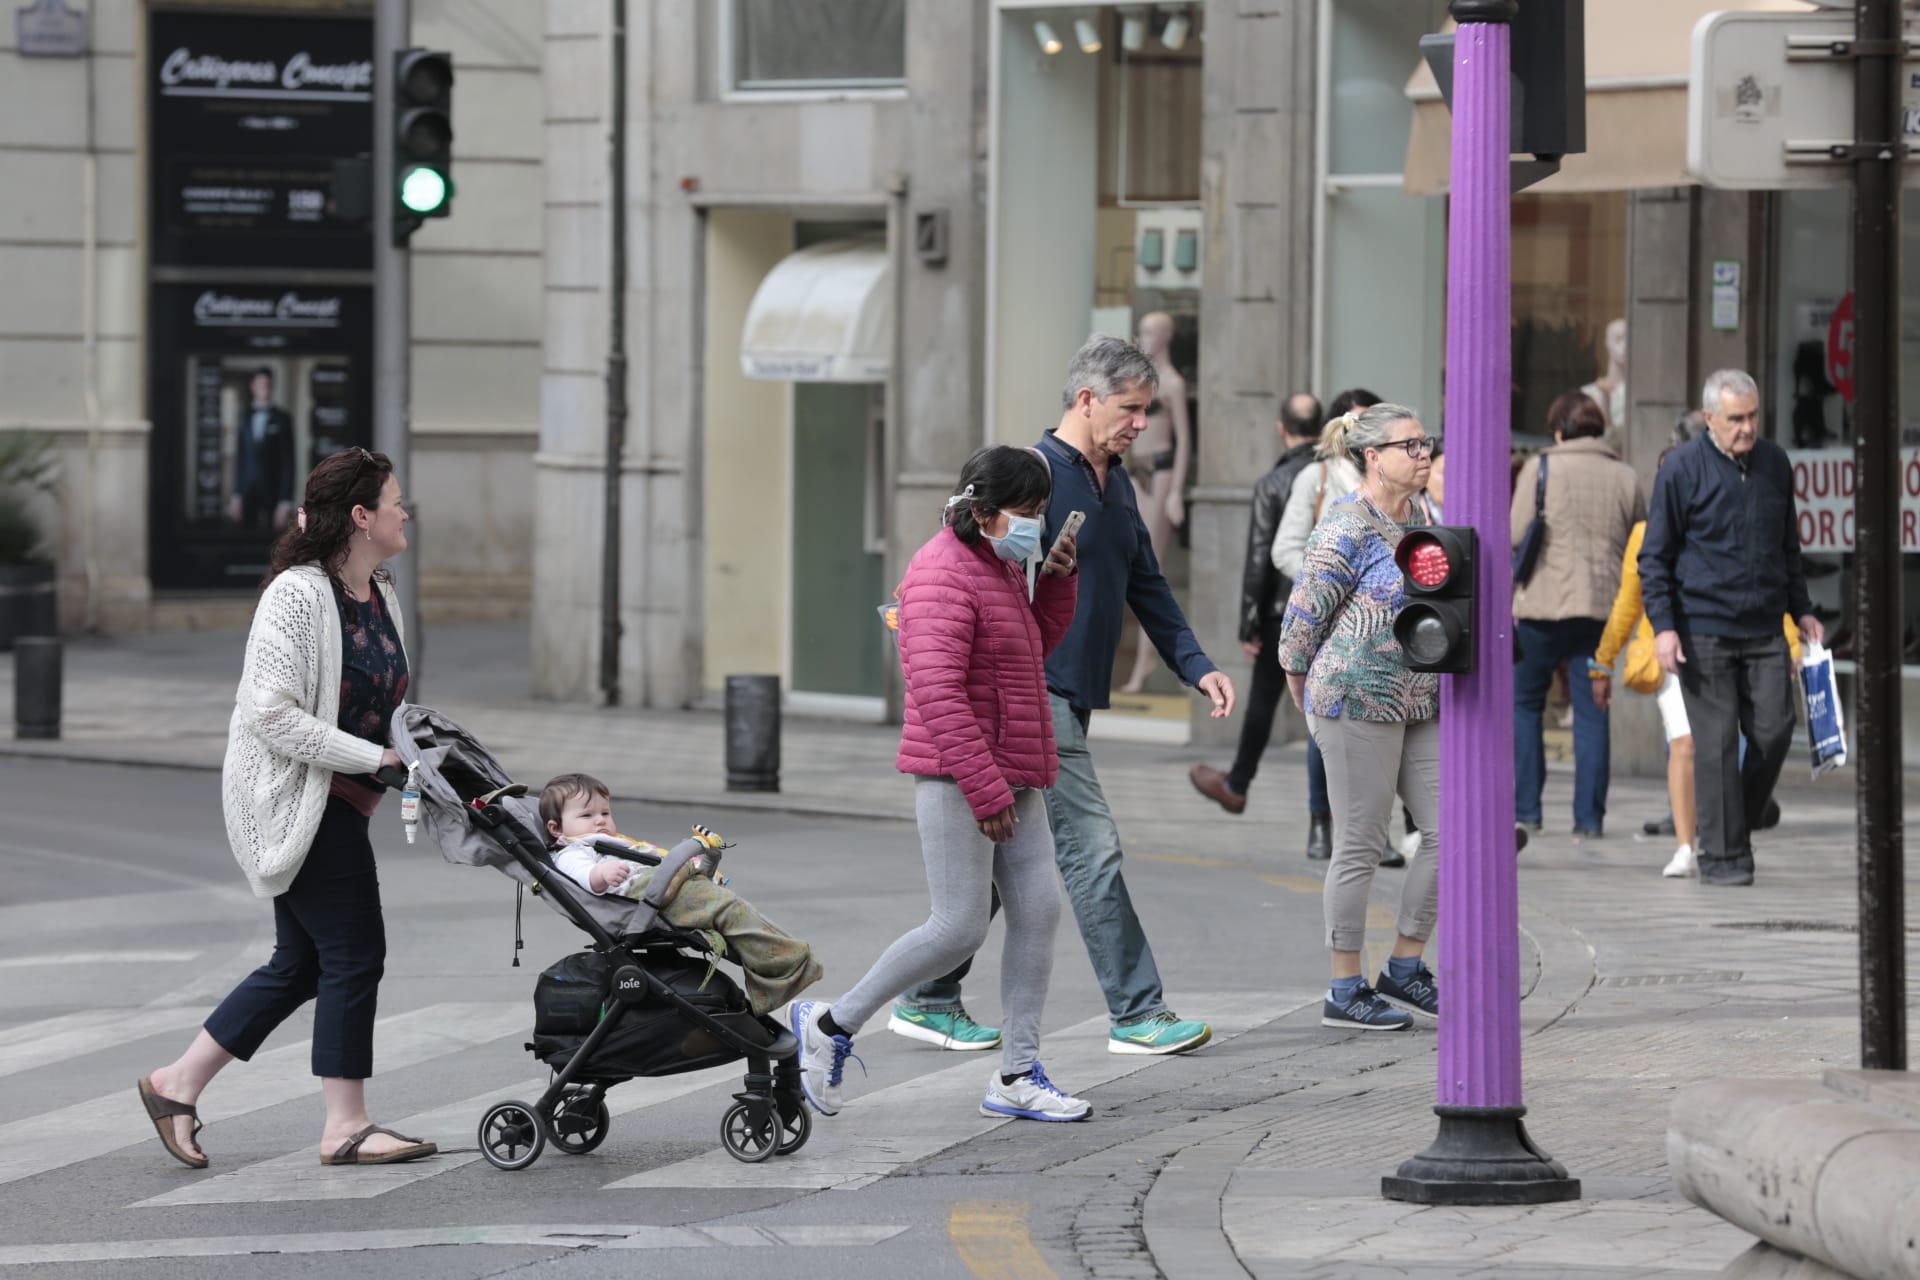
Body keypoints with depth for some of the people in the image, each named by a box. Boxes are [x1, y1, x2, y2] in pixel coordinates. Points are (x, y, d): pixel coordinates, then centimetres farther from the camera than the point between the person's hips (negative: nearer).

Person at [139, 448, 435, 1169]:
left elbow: (386, 705, 21)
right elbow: (274, 717, -22)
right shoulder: (297, 597, -17)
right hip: (294, 797, -10)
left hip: (337, 803, 10)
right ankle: (346, 1127, 1)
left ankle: (178, 1085, 20)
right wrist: (376, 757, -22)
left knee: (301, 964, 12)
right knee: (354, 954, -7)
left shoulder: (380, 595, 11)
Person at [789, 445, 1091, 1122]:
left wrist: (1058, 578, 11)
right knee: (960, 928, -10)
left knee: (1038, 911, 4)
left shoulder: (997, 566, 16)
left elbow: (1037, 641, 29)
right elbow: (936, 690, -24)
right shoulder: (944, 573, -16)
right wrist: (986, 788, -27)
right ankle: (833, 1024, 4)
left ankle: (1017, 1076, 8)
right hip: (958, 779, -10)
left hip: (1010, 777, 10)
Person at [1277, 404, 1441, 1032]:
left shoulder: (1419, 518, 11)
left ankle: (1405, 970, 17)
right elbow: (1304, 614, -10)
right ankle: (1345, 992, 6)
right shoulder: (1347, 529, -14)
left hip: (1421, 704, 8)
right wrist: (1305, 689, 2)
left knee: (1447, 832, 5)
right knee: (1360, 846, -2)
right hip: (1360, 701, -8)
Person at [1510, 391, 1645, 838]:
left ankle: (1525, 808, 7)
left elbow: (1517, 537, -5)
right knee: (1592, 713, 6)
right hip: (1603, 607, 3)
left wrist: (1507, 596, 8)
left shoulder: (1542, 467, -3)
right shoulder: (1625, 477, 7)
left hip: (1543, 603, -3)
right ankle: (1589, 816, 4)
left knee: (1524, 702, 11)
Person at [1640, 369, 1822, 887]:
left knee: (1773, 733, -1)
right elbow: (1655, 556, -3)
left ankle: (1732, 831, 17)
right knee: (1716, 742, -4)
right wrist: (1663, 626, -12)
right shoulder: (1682, 469, -5)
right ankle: (1722, 854, 2)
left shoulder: (1775, 463, 10)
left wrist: (1802, 610, 20)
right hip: (1703, 630, -4)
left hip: (1764, 630, 4)